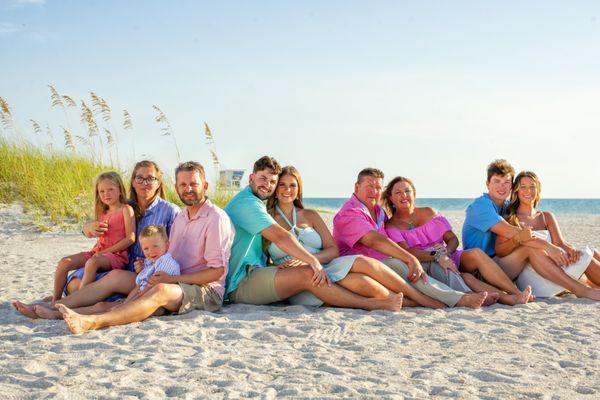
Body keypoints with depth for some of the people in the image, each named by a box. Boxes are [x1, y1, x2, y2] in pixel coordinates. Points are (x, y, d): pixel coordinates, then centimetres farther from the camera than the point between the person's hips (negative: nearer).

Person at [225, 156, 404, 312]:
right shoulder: (247, 202, -9)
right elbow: (279, 236, -20)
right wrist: (313, 261, -22)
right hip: (240, 283, -10)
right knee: (307, 274, -25)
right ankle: (374, 305, -26)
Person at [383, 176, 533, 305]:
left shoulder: (429, 212, 17)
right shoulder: (391, 226, 3)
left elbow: (453, 239, 12)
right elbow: (407, 252, -14)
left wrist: (446, 251, -12)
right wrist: (438, 256, -28)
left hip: (448, 257, 4)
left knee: (475, 253, -27)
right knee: (465, 278, -32)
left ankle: (516, 292, -35)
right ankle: (509, 299, -41)